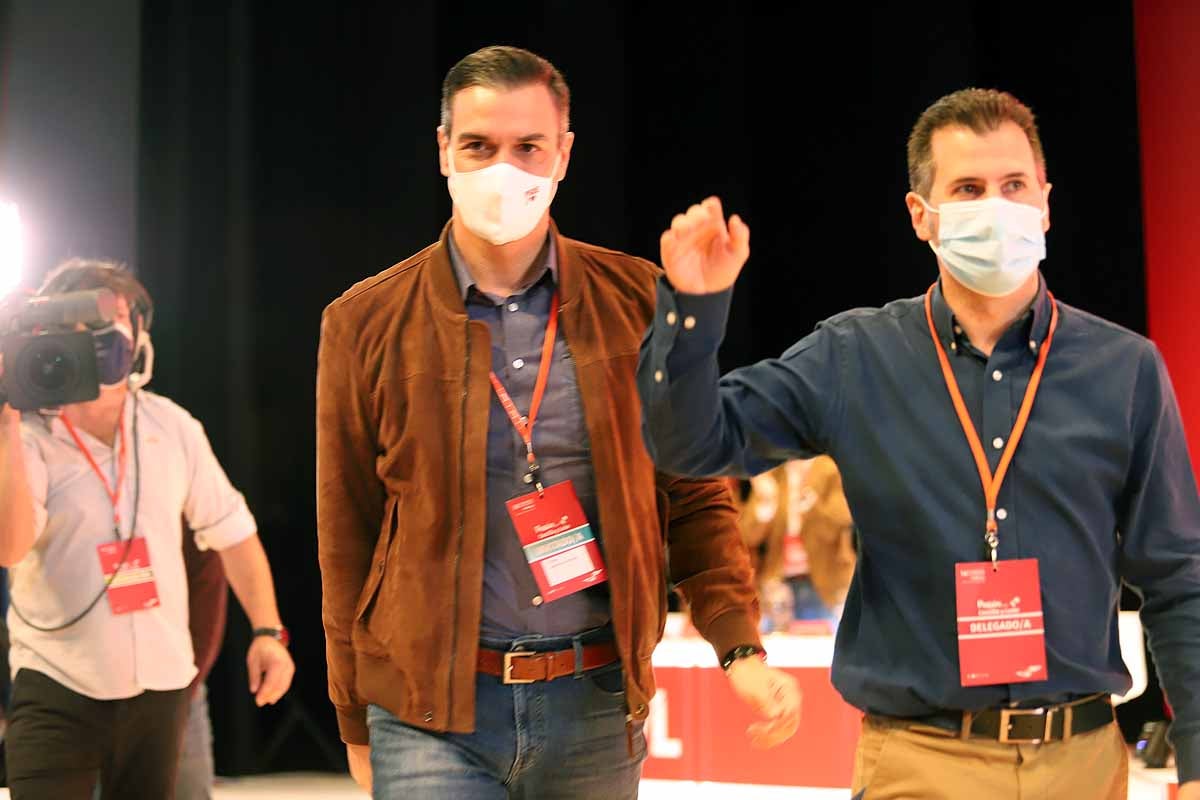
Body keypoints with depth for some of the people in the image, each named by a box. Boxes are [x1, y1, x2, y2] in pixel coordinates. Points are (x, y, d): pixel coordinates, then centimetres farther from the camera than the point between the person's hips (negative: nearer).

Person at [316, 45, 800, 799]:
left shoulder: (635, 301, 3)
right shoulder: (366, 322, 1)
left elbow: (693, 496, 7)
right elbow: (347, 538, 6)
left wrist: (742, 647, -6)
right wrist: (358, 725, 8)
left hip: (598, 706, 1)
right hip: (432, 711, -1)